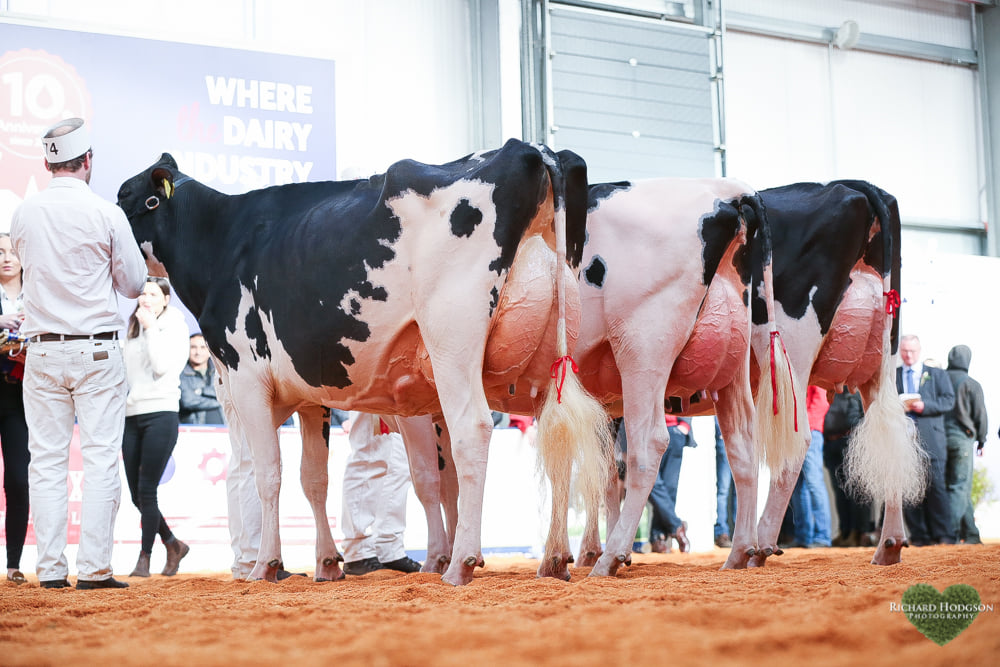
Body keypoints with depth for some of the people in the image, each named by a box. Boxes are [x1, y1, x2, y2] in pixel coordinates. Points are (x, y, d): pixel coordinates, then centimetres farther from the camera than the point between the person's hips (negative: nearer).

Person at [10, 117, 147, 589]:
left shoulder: (24, 214, 2)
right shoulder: (106, 215, -8)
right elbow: (134, 285, 1)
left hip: (43, 352, 3)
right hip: (97, 350, -3)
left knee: (46, 462, 6)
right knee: (100, 458, 0)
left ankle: (51, 569, 6)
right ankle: (94, 568, -3)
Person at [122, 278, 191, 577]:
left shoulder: (174, 325, 1)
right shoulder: (132, 330, 18)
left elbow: (163, 366, -13)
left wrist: (150, 327, -11)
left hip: (160, 414, -6)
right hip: (131, 415, 6)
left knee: (146, 491, -9)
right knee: (136, 494, 5)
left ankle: (144, 558, -2)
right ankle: (173, 544, 22)